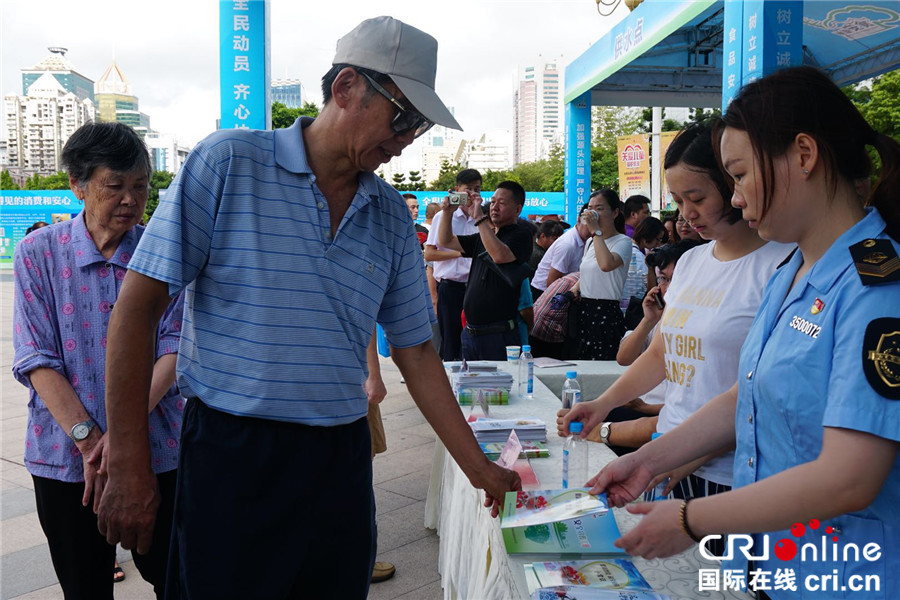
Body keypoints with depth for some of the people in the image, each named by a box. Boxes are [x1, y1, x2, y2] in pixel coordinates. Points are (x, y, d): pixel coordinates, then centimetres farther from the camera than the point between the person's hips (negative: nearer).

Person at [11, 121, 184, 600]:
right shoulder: (38, 252, -1)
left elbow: (175, 347, -7)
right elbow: (36, 360, -7)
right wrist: (89, 440, -17)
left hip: (157, 452, 0)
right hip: (67, 458, 0)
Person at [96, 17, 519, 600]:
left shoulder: (392, 216, 7)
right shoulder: (228, 162, -7)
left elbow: (415, 351, 11)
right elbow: (137, 308, -8)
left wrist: (478, 466, 11)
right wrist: (129, 469, -10)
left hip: (341, 461, 5)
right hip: (233, 457, -4)